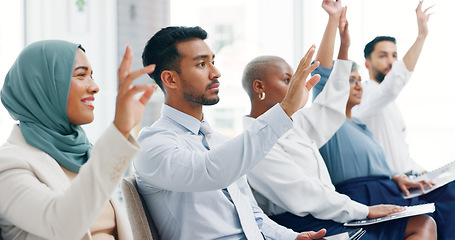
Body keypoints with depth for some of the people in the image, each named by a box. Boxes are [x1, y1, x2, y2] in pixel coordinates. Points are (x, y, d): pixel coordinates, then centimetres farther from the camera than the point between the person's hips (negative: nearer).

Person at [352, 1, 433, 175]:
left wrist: (422, 172, 14)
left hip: (404, 178, 9)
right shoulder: (365, 94, -10)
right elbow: (393, 84, -32)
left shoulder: (388, 102, 22)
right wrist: (421, 35, -33)